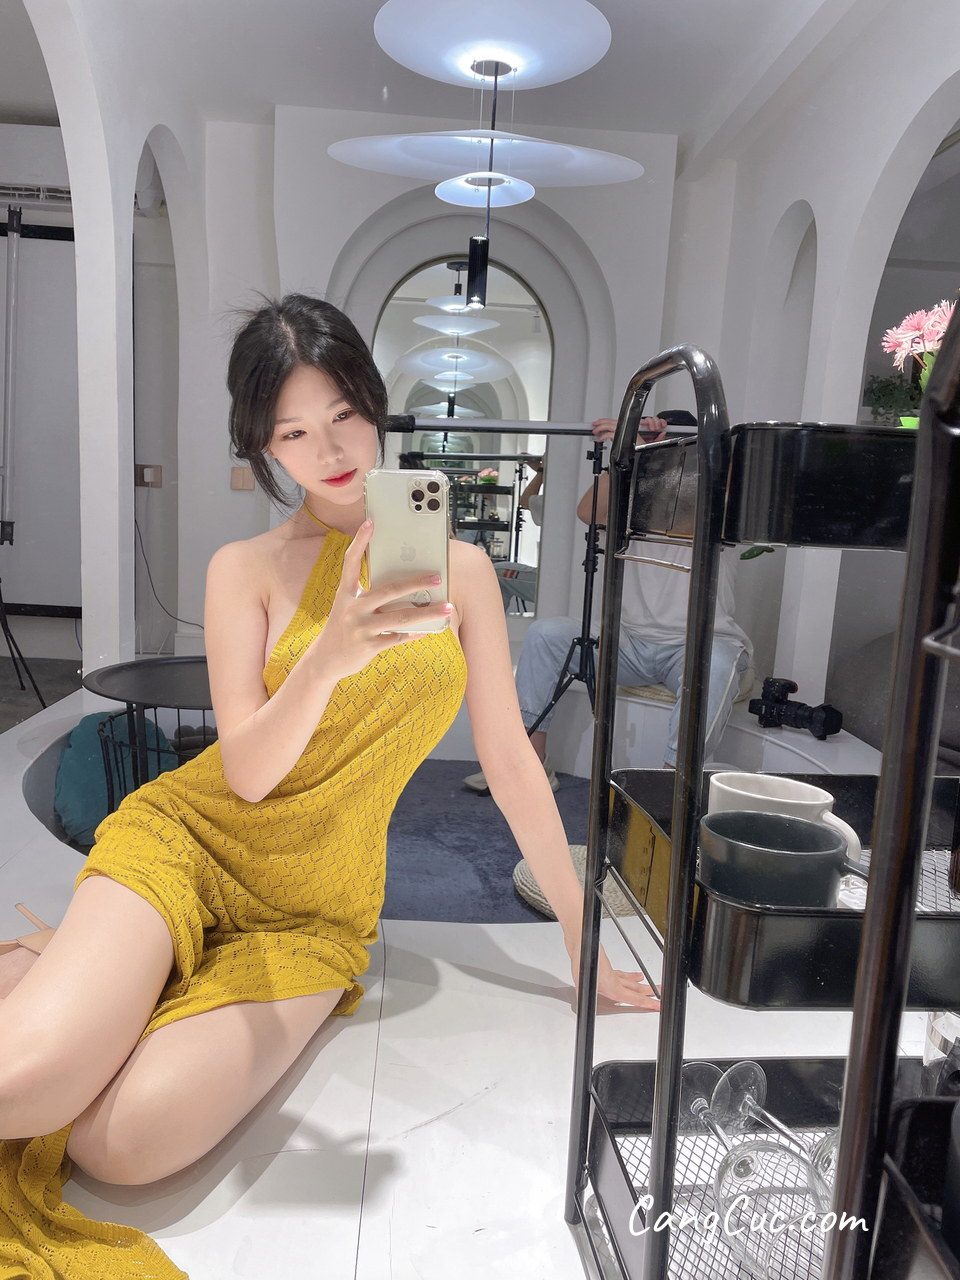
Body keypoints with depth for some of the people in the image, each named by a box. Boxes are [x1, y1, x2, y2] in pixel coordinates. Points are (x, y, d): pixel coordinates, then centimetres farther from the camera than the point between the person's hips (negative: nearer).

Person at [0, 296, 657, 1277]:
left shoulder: (458, 567, 2)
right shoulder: (244, 569, -2)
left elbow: (509, 759, 4)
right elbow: (247, 772, -12)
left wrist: (581, 937, 5)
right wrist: (329, 657, -31)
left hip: (316, 911, 1)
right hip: (187, 839, -1)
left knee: (126, 1141, -22)